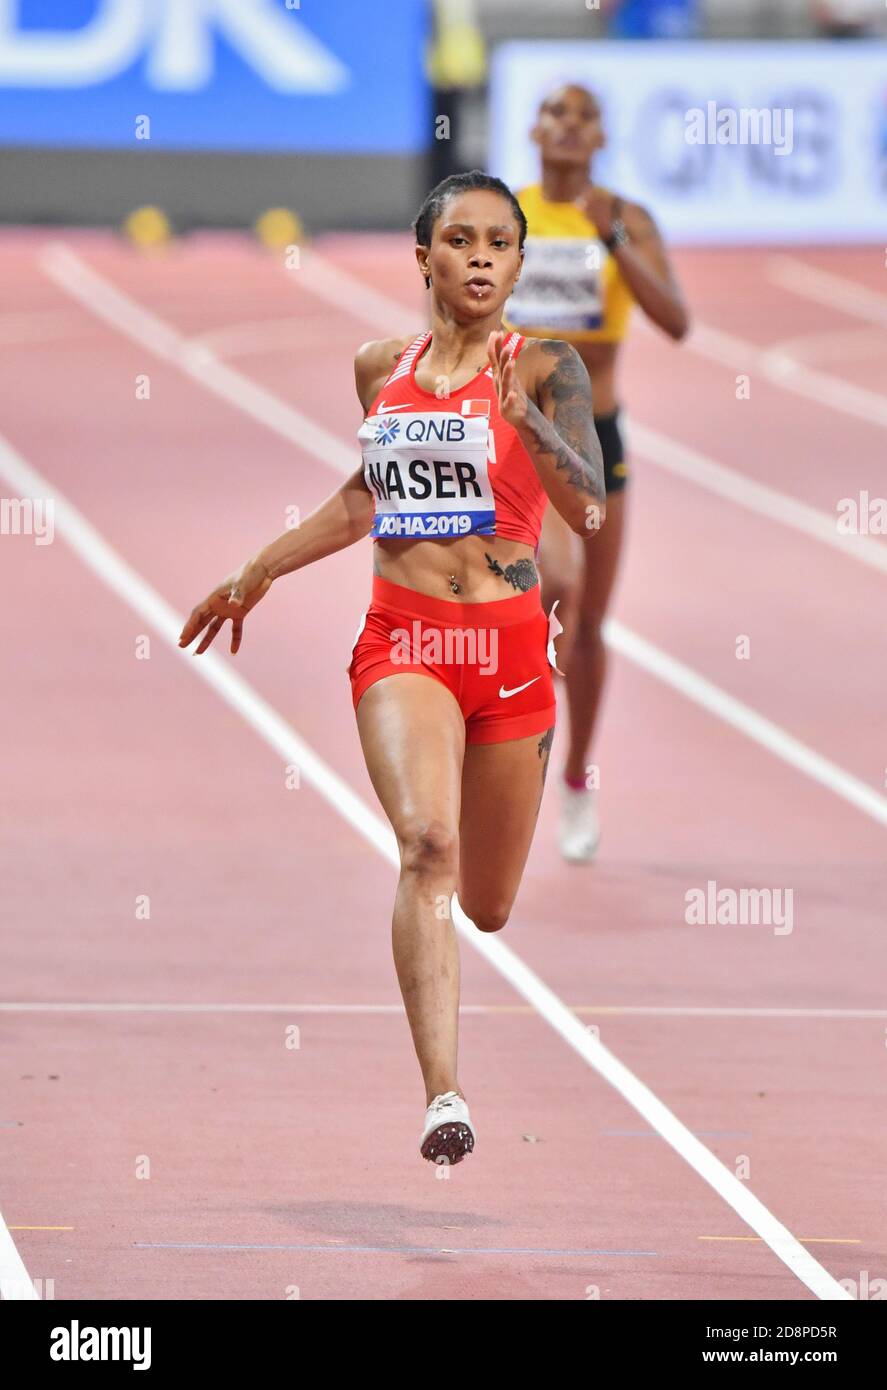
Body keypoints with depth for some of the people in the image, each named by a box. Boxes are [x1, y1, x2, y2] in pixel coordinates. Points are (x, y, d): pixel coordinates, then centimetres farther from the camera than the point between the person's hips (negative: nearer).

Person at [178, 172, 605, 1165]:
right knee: (427, 845, -26)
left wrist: (524, 415, -33)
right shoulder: (381, 369, 8)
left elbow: (587, 506, -17)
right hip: (400, 641, 1)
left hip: (509, 646, -1)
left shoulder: (545, 369, -3)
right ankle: (443, 1097, -33)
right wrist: (258, 574, 30)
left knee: (486, 906, 12)